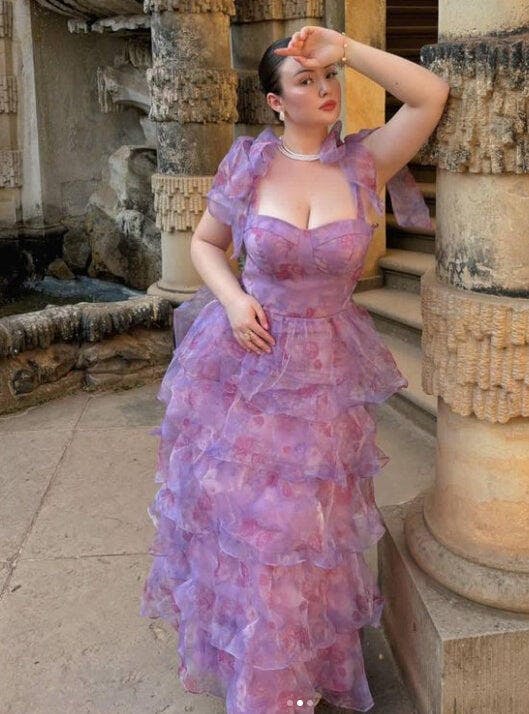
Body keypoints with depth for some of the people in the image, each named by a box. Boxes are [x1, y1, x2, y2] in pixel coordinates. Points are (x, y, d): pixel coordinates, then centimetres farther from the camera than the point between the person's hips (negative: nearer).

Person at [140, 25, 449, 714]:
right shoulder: (250, 163, -4)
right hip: (244, 357, 0)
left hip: (324, 370, 0)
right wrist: (232, 299, -12)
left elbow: (432, 94, -14)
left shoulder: (366, 161, -4)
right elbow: (206, 243, 7)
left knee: (306, 522, 10)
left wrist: (344, 47, -15)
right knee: (236, 513, 12)